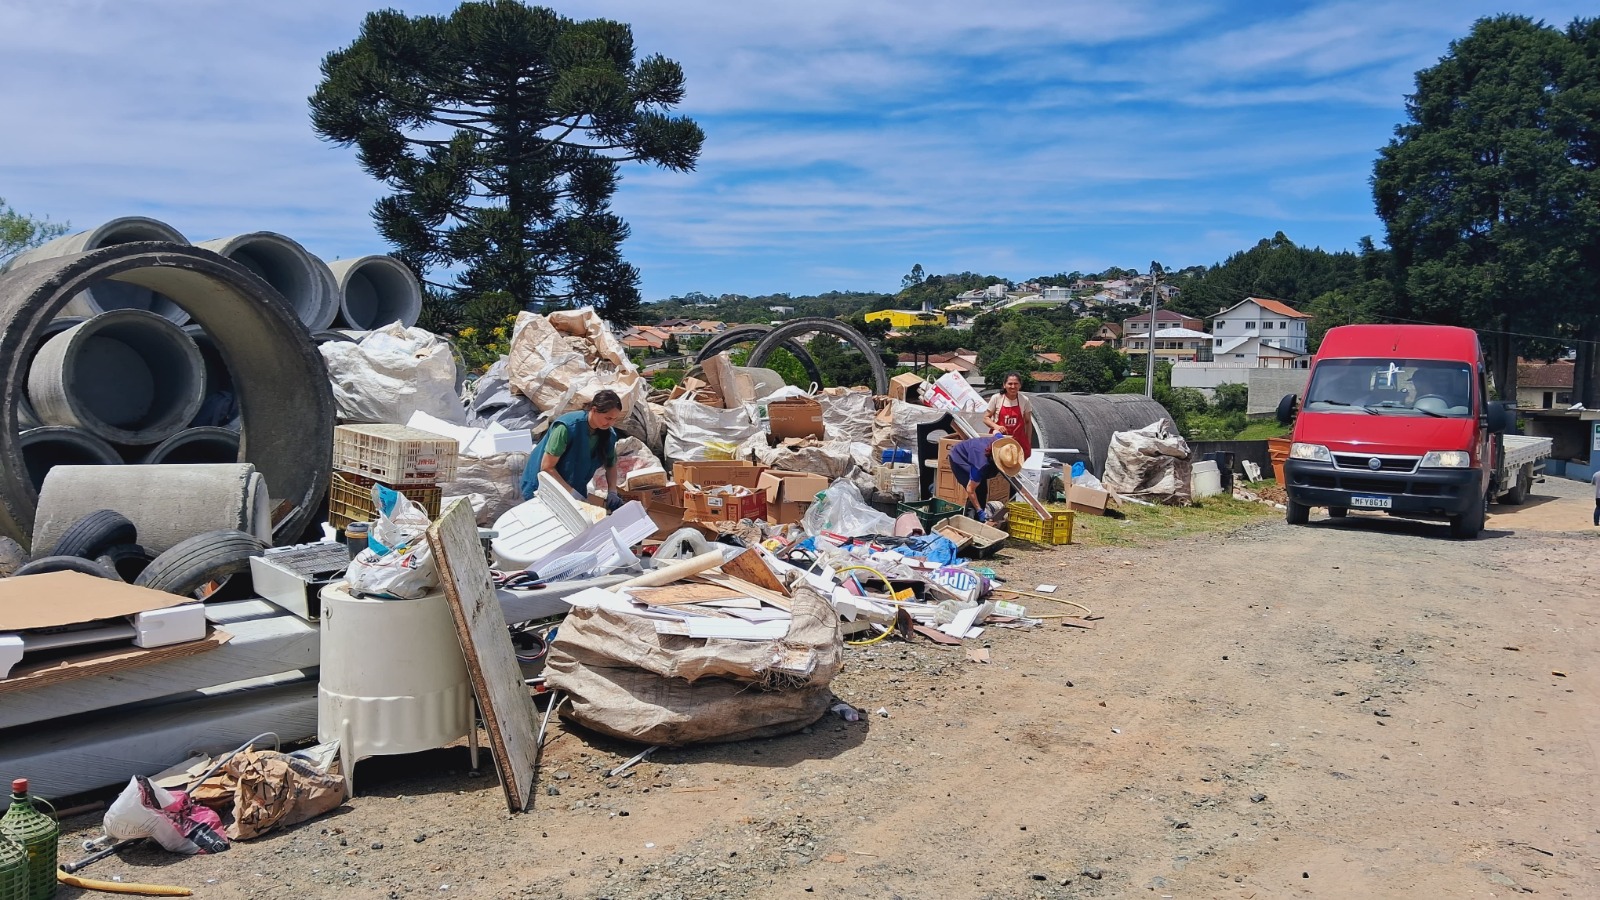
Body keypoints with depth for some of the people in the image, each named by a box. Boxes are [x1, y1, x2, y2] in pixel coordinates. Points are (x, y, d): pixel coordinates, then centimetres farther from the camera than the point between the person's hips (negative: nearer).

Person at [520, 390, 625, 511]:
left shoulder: (608, 434, -13)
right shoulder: (567, 428, -30)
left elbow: (611, 465, 2)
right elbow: (547, 468, -27)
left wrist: (612, 492, -14)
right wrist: (573, 493, -30)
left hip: (575, 489, 5)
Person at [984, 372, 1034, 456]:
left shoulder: (1025, 401, 4)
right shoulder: (996, 398, -1)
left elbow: (1028, 423, 12)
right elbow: (986, 418, 3)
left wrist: (1029, 444, 9)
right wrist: (996, 427, -17)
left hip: (1019, 440, 1)